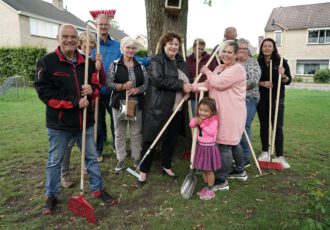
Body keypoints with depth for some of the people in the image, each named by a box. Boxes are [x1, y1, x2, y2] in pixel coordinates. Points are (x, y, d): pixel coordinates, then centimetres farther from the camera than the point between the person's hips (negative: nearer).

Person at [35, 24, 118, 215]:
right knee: (55, 161, 12)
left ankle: (98, 189, 31)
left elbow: (97, 85, 13)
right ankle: (52, 195, 31)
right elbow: (44, 92, -15)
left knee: (92, 157, 14)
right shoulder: (47, 62, -8)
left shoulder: (87, 62, 5)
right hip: (59, 123, -3)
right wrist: (74, 102, -21)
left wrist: (91, 89, -13)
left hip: (85, 120, 4)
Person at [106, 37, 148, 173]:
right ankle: (120, 160, 19)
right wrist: (122, 86, -20)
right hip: (119, 103, -1)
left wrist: (137, 89, -14)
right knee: (119, 133, 7)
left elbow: (146, 83, 4)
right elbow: (108, 83, -6)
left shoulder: (140, 66, 7)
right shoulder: (115, 65, -1)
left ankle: (136, 158, 22)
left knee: (136, 132, 8)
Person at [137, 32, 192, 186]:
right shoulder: (157, 60, -5)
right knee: (149, 138, 0)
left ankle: (166, 166, 32)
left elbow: (187, 81, 23)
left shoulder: (182, 63, 16)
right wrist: (181, 85, -20)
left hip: (176, 108, 6)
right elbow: (159, 80, -21)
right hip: (158, 107, -6)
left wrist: (187, 90, -1)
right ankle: (143, 170, 15)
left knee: (171, 138, 14)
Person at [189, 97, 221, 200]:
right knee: (203, 169, 18)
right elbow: (191, 124, 6)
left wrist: (202, 124, -21)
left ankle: (210, 191, 20)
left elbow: (212, 132, -27)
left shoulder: (214, 120, -17)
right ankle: (206, 187, 34)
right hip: (201, 146, 7)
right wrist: (195, 121, -14)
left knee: (209, 170, 5)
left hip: (209, 147, -7)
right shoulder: (199, 119, 4)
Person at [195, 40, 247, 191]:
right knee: (233, 143, 20)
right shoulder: (219, 68, 16)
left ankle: (222, 181, 5)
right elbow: (209, 84, 9)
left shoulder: (238, 69, -13)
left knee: (224, 145, -6)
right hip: (221, 112, 9)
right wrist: (193, 87, -6)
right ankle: (240, 171, 37)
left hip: (231, 113, -9)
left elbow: (218, 83, -23)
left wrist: (207, 72, -7)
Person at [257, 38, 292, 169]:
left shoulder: (281, 61, -3)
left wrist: (283, 75, -24)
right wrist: (262, 83, -17)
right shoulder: (257, 62, 0)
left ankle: (280, 156, 2)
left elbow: (288, 81, -4)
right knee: (264, 125, 10)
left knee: (278, 126, -3)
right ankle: (265, 152, 22)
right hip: (262, 99, 2)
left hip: (277, 99, -2)